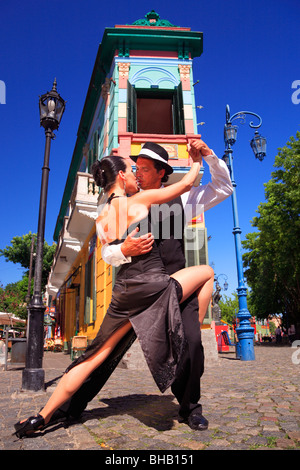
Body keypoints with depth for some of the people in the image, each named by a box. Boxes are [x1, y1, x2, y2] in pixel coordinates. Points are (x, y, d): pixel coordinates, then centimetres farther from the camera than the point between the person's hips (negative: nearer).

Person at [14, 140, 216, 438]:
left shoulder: (102, 218, 11)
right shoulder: (141, 199, -3)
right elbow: (187, 183, 4)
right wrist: (196, 160, 21)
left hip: (124, 289, 6)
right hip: (154, 286, -5)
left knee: (95, 356, 15)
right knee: (206, 272, 18)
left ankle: (42, 416, 21)